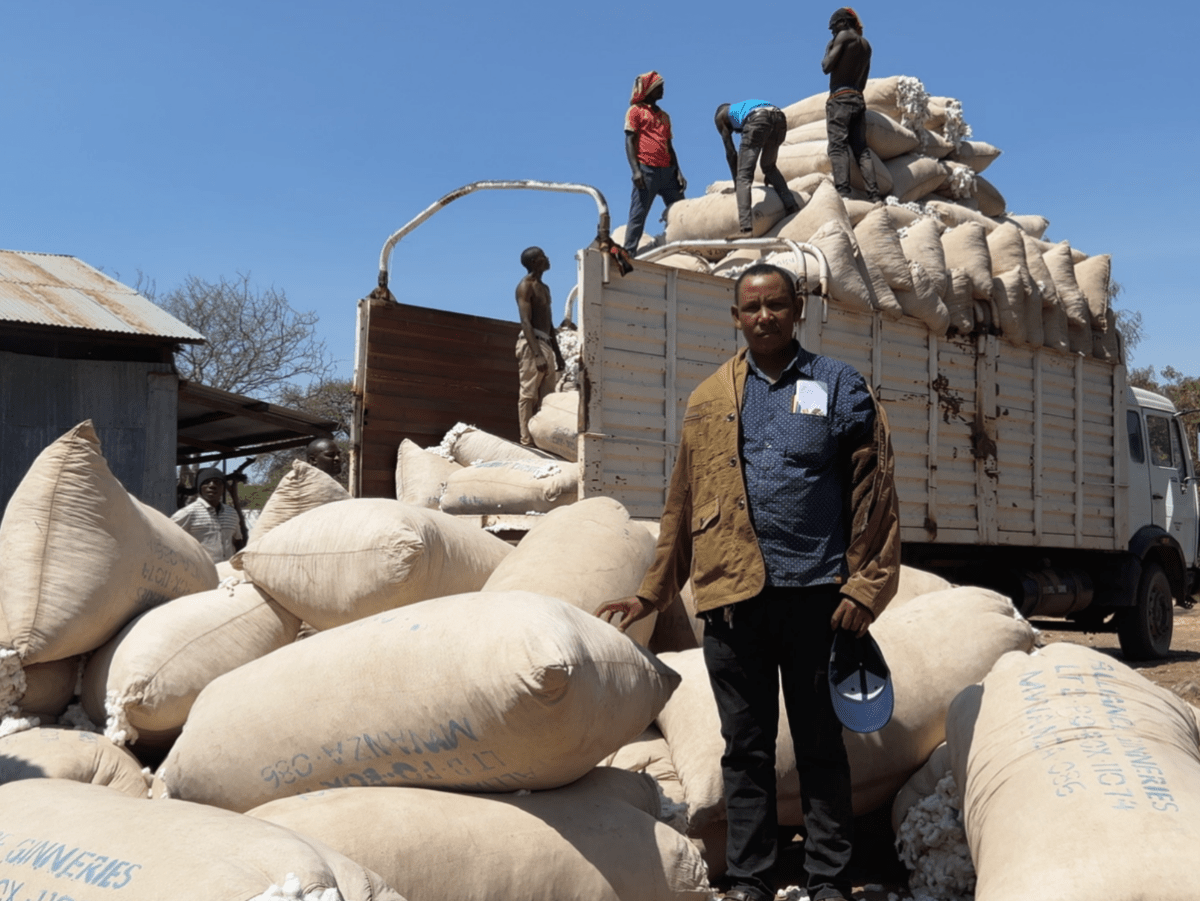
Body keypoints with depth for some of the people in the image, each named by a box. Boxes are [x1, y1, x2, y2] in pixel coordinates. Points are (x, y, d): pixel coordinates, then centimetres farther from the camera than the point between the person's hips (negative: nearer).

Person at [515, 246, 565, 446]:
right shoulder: (525, 286, -6)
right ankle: (527, 440, -12)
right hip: (531, 344, -9)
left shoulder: (544, 288, 21)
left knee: (546, 397, 7)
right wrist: (537, 354, -26)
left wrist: (557, 353, 20)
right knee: (528, 394, -10)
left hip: (546, 344, 9)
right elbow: (526, 322, -16)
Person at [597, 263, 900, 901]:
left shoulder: (839, 387, 5)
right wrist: (652, 592, 11)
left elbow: (873, 494, 0)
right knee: (746, 747, 9)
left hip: (816, 594, -2)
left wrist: (865, 586, -8)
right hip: (731, 596, 2)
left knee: (820, 744, 8)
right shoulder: (708, 399, 12)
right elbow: (682, 506, 13)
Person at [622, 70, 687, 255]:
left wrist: (678, 172, 9)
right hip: (647, 170, -6)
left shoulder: (664, 115, 23)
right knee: (638, 215, -9)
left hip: (667, 171, 6)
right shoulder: (635, 111, 6)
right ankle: (628, 254, -10)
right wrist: (635, 170, -16)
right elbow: (630, 141, -4)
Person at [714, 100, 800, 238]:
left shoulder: (720, 116, 30)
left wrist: (736, 184, 28)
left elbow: (730, 152, 23)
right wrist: (768, 177, 58)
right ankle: (791, 206, 15)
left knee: (744, 176, -3)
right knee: (769, 166, 29)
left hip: (758, 121, -5)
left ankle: (746, 228, -18)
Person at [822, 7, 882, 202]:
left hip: (840, 98, -7)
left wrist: (828, 48, 11)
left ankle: (843, 193, -33)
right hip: (858, 100, 7)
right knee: (861, 149, 3)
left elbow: (827, 67, -5)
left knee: (838, 146, -17)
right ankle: (874, 196, -9)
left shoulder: (844, 36, 0)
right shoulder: (866, 45, 22)